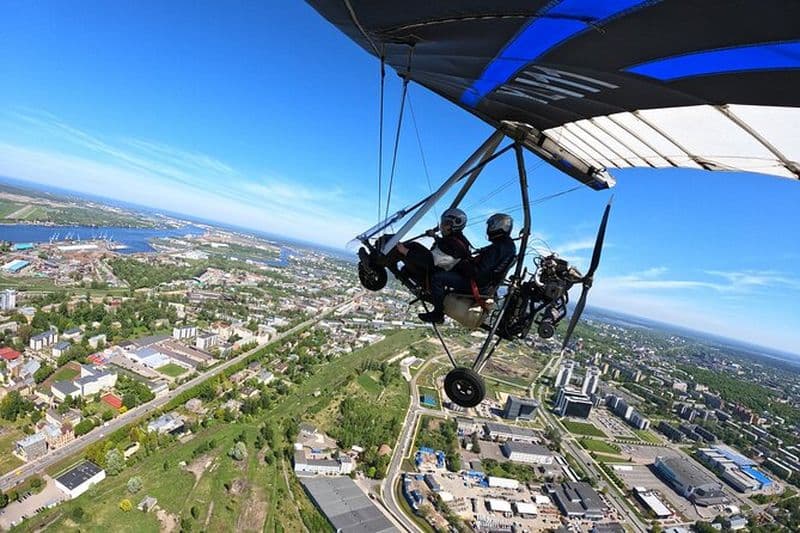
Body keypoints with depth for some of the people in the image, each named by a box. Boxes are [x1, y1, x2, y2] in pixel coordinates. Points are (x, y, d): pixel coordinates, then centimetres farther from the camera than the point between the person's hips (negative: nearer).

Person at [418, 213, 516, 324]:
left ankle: (438, 314, -8)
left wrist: (464, 264, -15)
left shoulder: (496, 248, -27)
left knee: (436, 277, -17)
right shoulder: (510, 244, 5)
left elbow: (480, 272, -30)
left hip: (476, 283, -11)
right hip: (487, 282, 11)